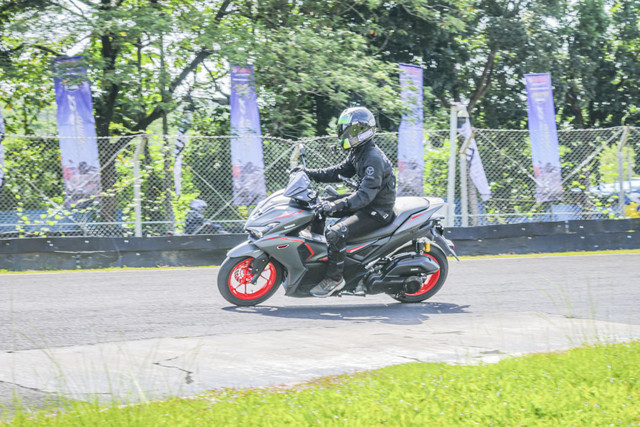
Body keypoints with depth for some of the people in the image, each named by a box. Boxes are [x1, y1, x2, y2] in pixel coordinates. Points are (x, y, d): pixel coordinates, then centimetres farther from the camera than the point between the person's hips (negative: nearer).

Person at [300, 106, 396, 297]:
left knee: (335, 233, -28)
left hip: (376, 211, -11)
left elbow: (365, 194, -34)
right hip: (364, 203, 11)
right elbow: (340, 171, 17)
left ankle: (334, 278, -15)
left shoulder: (374, 158, -25)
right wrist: (310, 174, 7)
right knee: (318, 206, 13)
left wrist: (336, 205, -43)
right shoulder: (357, 153, 7)